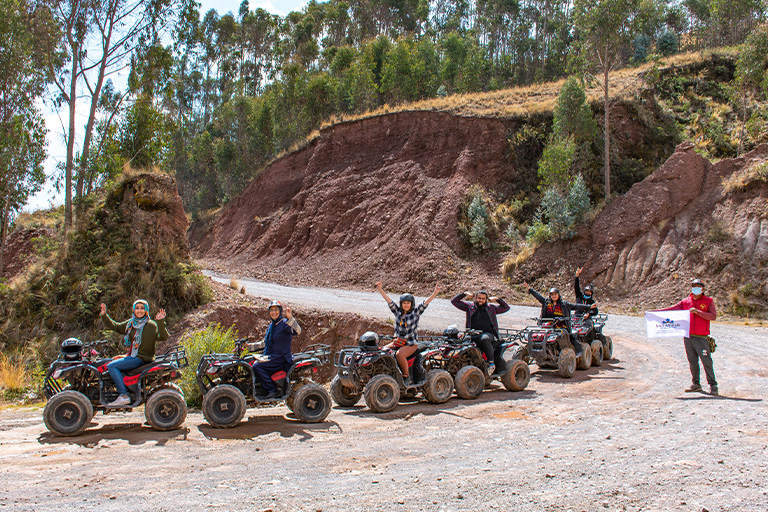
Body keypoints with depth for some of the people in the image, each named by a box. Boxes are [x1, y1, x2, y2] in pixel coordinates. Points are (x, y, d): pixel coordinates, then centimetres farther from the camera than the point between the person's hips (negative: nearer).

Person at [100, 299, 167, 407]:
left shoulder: (151, 325, -9)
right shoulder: (130, 324, 14)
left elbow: (163, 337, -22)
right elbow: (115, 327, 24)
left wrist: (160, 322, -34)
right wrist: (104, 315, 13)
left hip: (142, 358, -9)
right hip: (131, 356, 9)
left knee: (112, 366, -19)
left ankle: (124, 396, -23)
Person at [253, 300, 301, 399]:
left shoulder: (285, 323, -10)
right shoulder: (271, 326, 16)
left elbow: (297, 331, -31)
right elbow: (266, 343, 26)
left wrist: (290, 317, -42)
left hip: (282, 358, -9)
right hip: (271, 356, 9)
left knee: (257, 366, -20)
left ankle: (272, 391, -15)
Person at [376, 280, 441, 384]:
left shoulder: (415, 313, -4)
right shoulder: (397, 312, 5)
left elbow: (426, 303, -14)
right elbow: (389, 300, -2)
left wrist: (435, 292, -26)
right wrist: (380, 289, -11)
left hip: (411, 343, -5)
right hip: (398, 341, 5)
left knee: (399, 354, -30)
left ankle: (406, 376, -13)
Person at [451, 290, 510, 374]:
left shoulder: (491, 308, 19)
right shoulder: (469, 306, 18)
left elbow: (506, 307, 23)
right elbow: (454, 301, 17)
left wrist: (497, 299, 13)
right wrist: (464, 294, 8)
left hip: (488, 334, -2)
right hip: (473, 335, 2)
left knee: (484, 339, -38)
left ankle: (491, 362, -34)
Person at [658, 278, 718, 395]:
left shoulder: (709, 301, 2)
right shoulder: (686, 301, 11)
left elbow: (713, 316, -9)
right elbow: (672, 309, 10)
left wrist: (697, 312, -19)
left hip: (701, 337, -4)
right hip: (688, 336, 4)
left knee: (706, 361, -5)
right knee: (692, 361, 9)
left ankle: (712, 385, 2)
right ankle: (695, 384, 17)